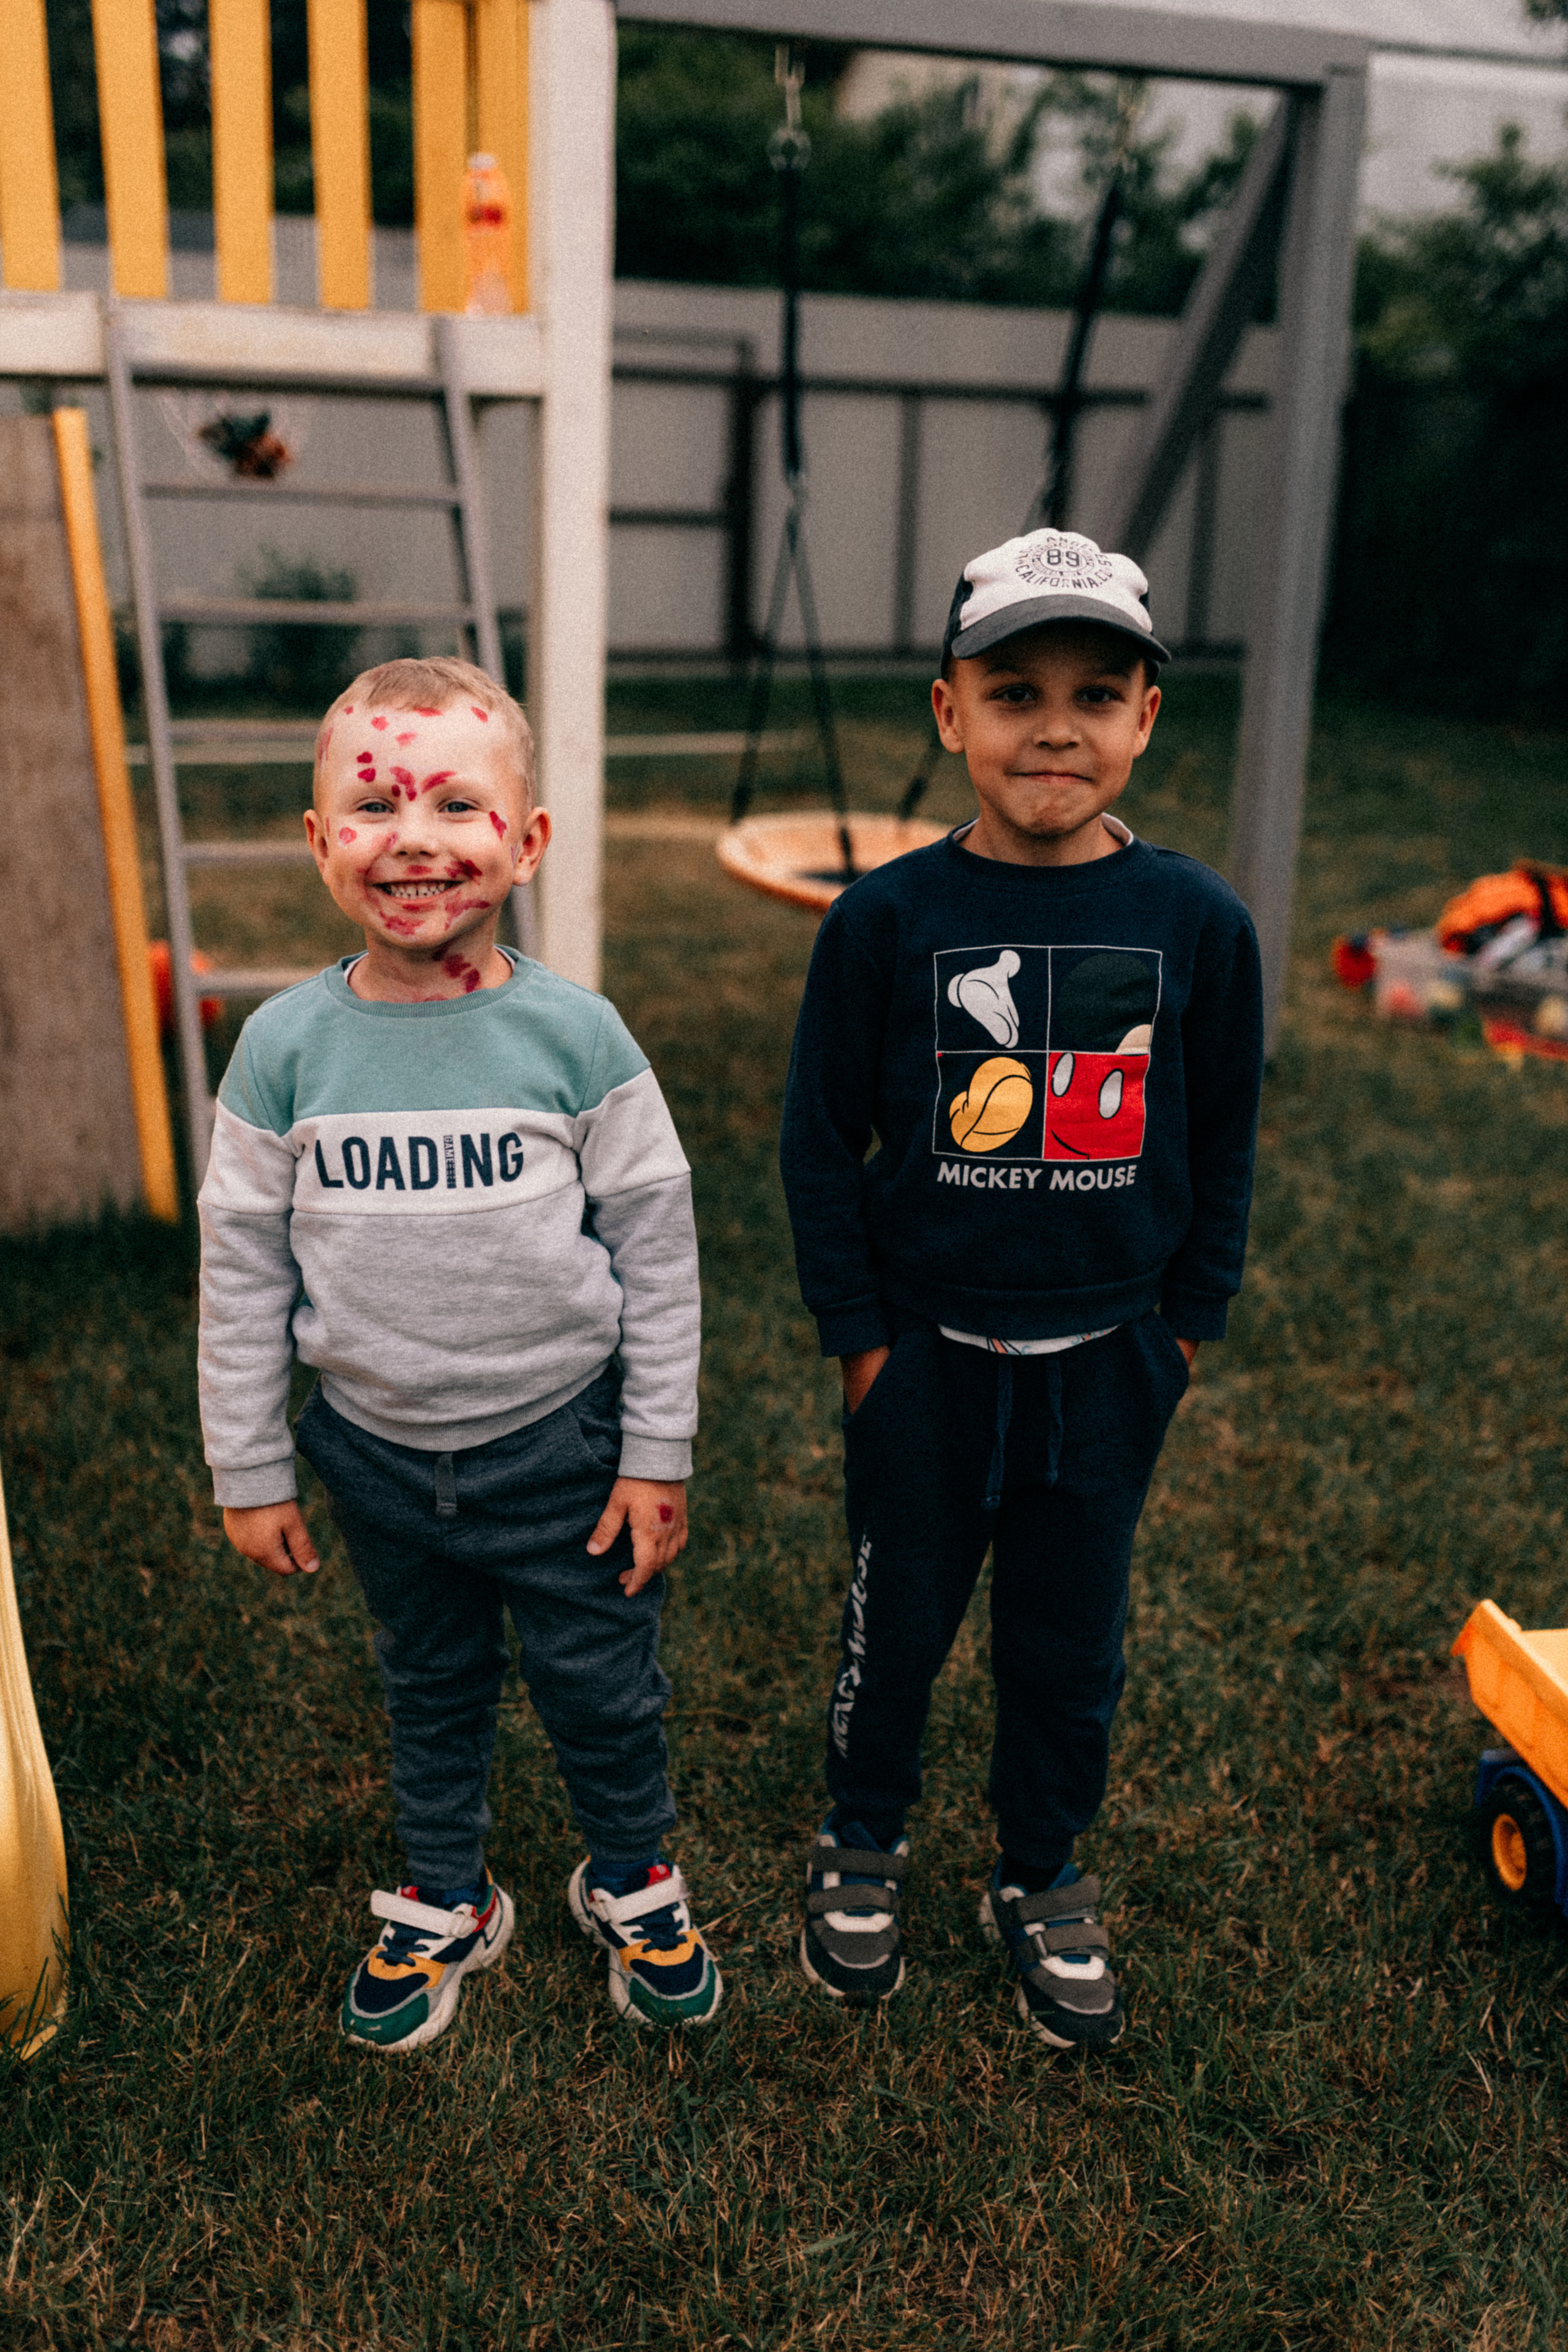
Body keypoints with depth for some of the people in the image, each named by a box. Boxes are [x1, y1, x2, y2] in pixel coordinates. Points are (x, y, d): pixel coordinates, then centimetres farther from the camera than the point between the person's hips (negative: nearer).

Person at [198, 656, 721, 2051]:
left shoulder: (575, 1035, -13)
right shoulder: (287, 1047, -9)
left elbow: (656, 1249, -7)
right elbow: (244, 1266, -1)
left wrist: (659, 1455, -5)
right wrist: (250, 1469, 2)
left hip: (560, 1439, -1)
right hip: (377, 1449, 2)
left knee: (602, 1683, 14)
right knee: (429, 1684, 21)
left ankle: (634, 1883, 41)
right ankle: (446, 1902, 44)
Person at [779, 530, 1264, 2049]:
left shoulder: (1197, 924, -7)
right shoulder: (887, 918, -11)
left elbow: (1221, 1139, 4)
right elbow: (820, 1139, -4)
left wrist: (1186, 1323, 5)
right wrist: (857, 1334, -4)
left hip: (1105, 1357, 2)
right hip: (926, 1353, -1)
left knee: (1069, 1639, 16)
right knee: (898, 1614, 15)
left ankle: (1043, 1881, 40)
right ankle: (862, 1842, 42)